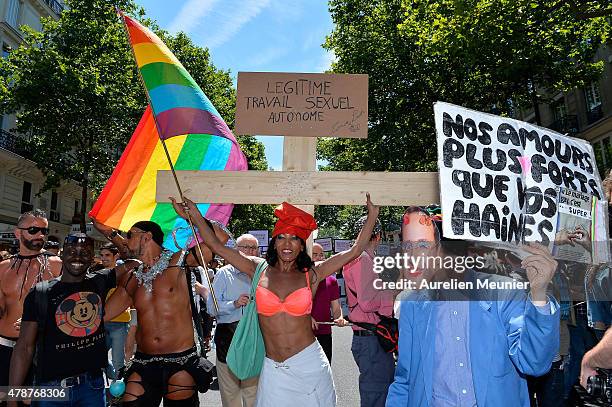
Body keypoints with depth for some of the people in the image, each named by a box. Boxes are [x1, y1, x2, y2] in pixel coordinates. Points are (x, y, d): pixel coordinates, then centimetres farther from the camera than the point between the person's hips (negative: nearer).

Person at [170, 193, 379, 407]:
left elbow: (354, 251, -1)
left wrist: (372, 216, -1)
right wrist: (196, 215, -1)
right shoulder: (259, 269, 0)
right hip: (273, 368, 1)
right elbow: (217, 246, 1)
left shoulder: (310, 275, -2)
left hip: (309, 364, 0)